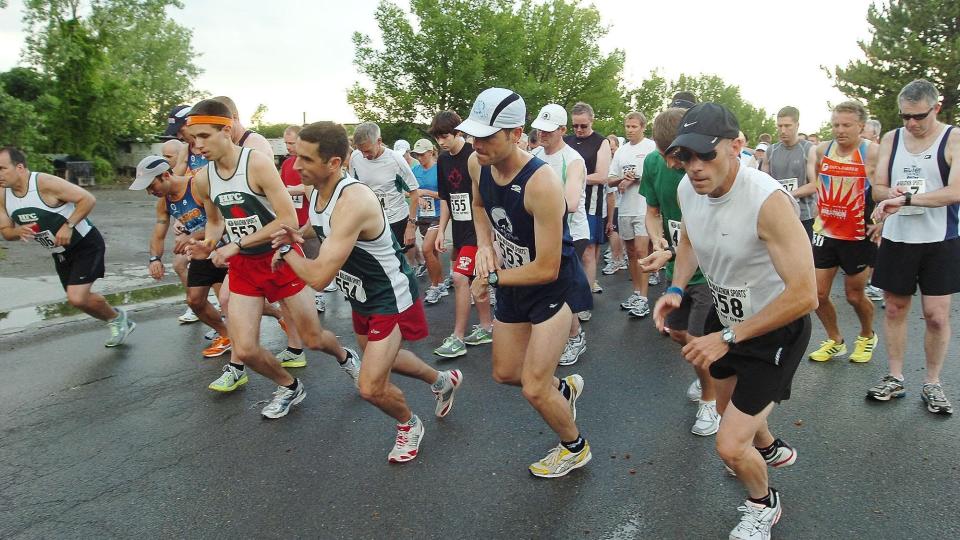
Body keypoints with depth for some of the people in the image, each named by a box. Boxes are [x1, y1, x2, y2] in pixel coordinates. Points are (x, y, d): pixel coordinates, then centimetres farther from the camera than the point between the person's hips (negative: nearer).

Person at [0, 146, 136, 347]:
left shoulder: (45, 183, -23)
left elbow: (88, 199, -24)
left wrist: (68, 226, -29)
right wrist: (19, 231, -17)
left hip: (85, 244, -8)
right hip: (59, 253, 8)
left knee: (76, 298, -17)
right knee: (80, 297, 17)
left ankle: (116, 317, 11)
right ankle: (120, 323, 39)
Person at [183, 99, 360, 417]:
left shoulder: (258, 164, -20)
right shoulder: (202, 179, -2)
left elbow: (289, 220, -24)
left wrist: (237, 244, -24)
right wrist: (208, 244, -6)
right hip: (243, 265, 5)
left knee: (313, 340, 6)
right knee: (246, 350, -6)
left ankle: (346, 358, 41)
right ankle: (290, 388, 24)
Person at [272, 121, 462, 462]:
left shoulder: (353, 201, -35)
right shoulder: (317, 191, -6)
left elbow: (318, 277, -38)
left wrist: (286, 251, -19)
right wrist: (297, 237, -5)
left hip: (392, 298, -9)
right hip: (361, 295, 10)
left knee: (371, 387, -10)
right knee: (381, 358, 28)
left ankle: (409, 424, 23)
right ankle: (443, 381, 52)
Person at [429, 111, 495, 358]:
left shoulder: (475, 156, -13)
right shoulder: (443, 160, 9)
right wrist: (441, 231, 11)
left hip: (477, 228, -8)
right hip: (459, 229, 8)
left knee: (460, 277, -12)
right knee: (475, 278, 14)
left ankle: (457, 338, -4)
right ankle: (486, 326, 28)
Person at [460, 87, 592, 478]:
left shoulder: (541, 183, -33)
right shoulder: (477, 164, -11)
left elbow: (547, 269, -29)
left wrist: (490, 279, -16)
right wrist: (484, 246, -4)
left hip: (554, 288, -7)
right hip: (512, 283, 8)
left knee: (533, 388, -6)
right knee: (505, 374, 18)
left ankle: (574, 447, 25)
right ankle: (565, 387, 48)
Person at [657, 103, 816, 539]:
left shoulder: (768, 200, -34)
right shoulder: (687, 189, -12)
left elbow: (804, 296, -34)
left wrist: (728, 338, -30)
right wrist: (676, 289, -7)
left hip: (776, 328, -7)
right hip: (726, 314, 7)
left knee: (731, 446, -8)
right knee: (727, 405, 30)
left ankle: (763, 504, 28)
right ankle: (769, 449, 64)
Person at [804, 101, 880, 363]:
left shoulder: (873, 152, -11)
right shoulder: (822, 149, 1)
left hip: (858, 236, -4)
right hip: (825, 232, 4)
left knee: (855, 295, 9)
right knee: (818, 293, 3)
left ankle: (867, 336, 38)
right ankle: (835, 341, 26)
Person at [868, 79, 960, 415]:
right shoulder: (891, 139, 6)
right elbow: (878, 188, 6)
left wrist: (906, 199, -26)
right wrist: (891, 194, -16)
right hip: (897, 238, 3)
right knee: (895, 308, 9)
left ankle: (932, 384, 17)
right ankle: (894, 378, 21)